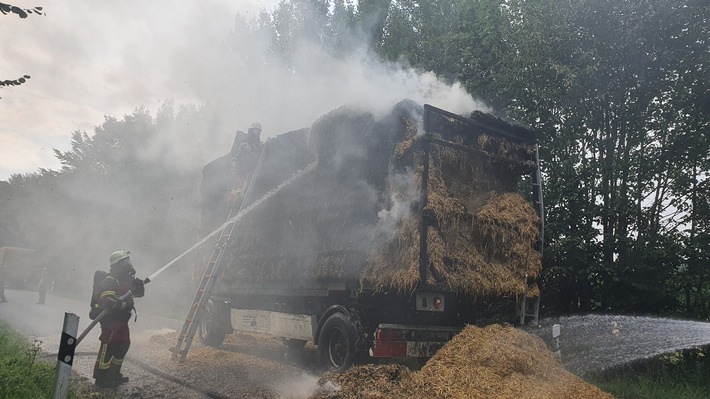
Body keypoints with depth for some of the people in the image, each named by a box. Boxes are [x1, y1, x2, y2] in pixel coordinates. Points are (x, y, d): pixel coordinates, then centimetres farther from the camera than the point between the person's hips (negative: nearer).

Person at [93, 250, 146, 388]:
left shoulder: (127, 278, 10)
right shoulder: (110, 281, -18)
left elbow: (139, 293, 15)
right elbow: (107, 301, -30)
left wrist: (138, 284, -5)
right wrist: (125, 304, -29)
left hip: (122, 319, 10)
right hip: (110, 319, -10)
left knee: (123, 345, 15)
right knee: (108, 347, -6)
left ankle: (114, 373, 28)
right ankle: (101, 378, 4)